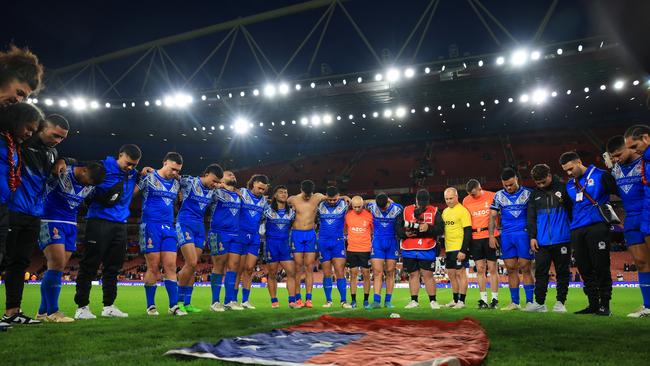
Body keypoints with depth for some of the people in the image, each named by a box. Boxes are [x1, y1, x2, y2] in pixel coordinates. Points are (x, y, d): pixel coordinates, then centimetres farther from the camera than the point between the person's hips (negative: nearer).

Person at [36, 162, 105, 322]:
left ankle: (43, 312, 13)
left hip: (70, 225, 6)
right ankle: (52, 312, -7)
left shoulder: (90, 186, 5)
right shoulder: (61, 173, -13)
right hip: (51, 221, -6)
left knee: (57, 267, 4)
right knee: (57, 263, -15)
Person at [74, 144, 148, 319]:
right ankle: (81, 307, 4)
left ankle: (109, 306, 16)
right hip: (99, 221, -6)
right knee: (90, 265, -2)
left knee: (113, 267, 9)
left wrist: (142, 175, 11)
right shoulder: (103, 167, -4)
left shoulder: (132, 174, 12)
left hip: (120, 224, 6)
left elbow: (135, 188, 29)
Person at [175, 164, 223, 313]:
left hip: (200, 227, 6)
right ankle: (178, 300, 0)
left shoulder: (213, 191, 10)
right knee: (191, 263, -16)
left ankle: (187, 303, 11)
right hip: (185, 224, -6)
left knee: (192, 266, 5)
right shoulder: (189, 182, -7)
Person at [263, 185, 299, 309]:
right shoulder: (267, 209, 0)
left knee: (291, 272, -6)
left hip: (285, 244, 3)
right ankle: (274, 301, 12)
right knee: (272, 274, 3)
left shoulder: (291, 211, 10)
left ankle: (292, 301, -3)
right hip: (271, 243, -3)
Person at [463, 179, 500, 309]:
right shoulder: (466, 200, 6)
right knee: (480, 269, 6)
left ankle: (494, 299, 10)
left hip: (491, 237, -3)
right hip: (475, 238, 3)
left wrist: (493, 236, -2)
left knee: (492, 268, 2)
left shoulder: (492, 197, -4)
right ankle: (483, 299, 12)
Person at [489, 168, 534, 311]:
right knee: (511, 269, 6)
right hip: (506, 236, 3)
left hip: (523, 234, -3)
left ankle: (530, 301, 3)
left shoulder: (527, 193, 3)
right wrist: (491, 235, 3)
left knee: (525, 268, -4)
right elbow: (493, 216, 11)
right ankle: (514, 303, 13)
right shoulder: (499, 195, 9)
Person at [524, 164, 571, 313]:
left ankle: (560, 303, 13)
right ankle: (539, 303, 11)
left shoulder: (563, 188, 0)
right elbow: (531, 217, 11)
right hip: (542, 241, 3)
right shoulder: (535, 194, 11)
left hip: (562, 239, -3)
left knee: (562, 272, 5)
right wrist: (532, 236, 3)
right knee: (540, 272, 5)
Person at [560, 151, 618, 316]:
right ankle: (593, 305, 16)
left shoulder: (600, 176, 0)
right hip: (577, 231, 6)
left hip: (597, 227, -6)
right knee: (584, 269, 7)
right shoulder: (569, 185, 17)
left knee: (601, 267, -5)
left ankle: (604, 305, 3)